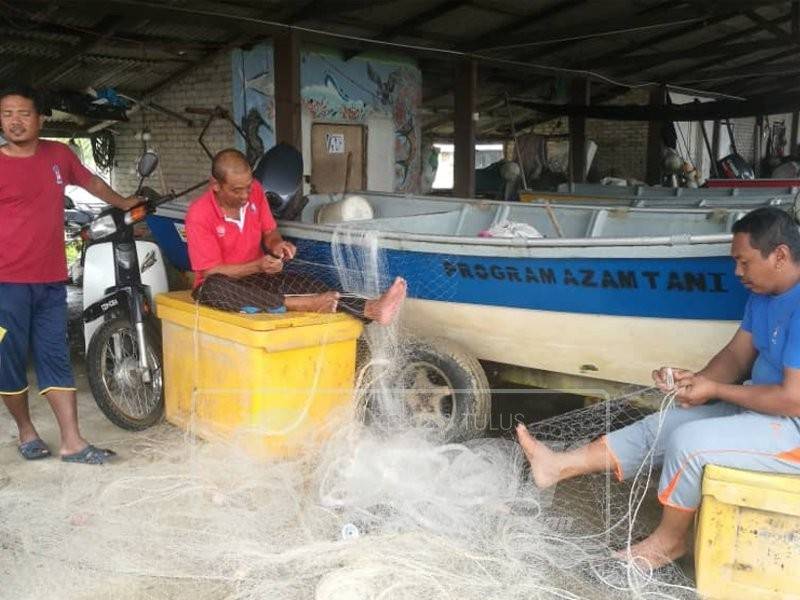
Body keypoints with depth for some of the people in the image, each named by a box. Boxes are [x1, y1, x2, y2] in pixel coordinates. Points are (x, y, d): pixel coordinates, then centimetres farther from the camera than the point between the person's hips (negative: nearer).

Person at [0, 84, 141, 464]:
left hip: (51, 281, 4)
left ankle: (72, 442, 9)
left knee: (56, 360, 6)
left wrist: (124, 204, 38)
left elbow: (91, 182, 27)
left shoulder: (58, 155, 8)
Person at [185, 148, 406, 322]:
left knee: (306, 284, -24)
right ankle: (302, 305, -42)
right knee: (214, 288, -41)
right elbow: (211, 272, -18)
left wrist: (276, 244, -17)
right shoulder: (199, 214, -20)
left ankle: (371, 309, -45)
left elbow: (269, 231, 8)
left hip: (257, 276, 4)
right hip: (224, 283, -4)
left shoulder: (254, 191, -5)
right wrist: (258, 266, -31)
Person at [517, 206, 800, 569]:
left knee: (688, 441, -22)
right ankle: (558, 466, 4)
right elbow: (737, 354, 9)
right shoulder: (763, 294, 4)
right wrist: (695, 380, -11)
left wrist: (714, 390, -19)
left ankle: (669, 540, 2)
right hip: (757, 407, 9)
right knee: (662, 426, 2)